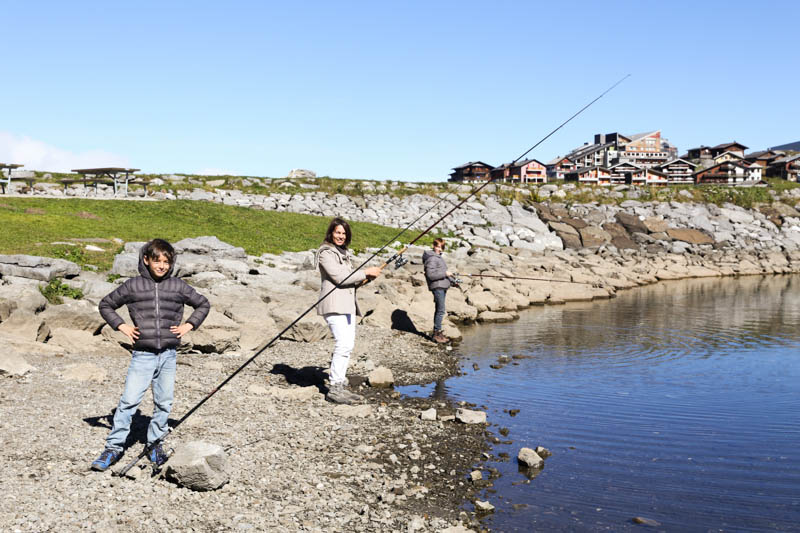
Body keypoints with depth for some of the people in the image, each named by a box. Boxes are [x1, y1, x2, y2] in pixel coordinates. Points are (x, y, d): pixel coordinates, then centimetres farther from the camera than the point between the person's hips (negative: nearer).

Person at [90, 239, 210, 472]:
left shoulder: (178, 286, 5)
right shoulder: (133, 285, 1)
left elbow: (203, 304, 18)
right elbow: (105, 305, 13)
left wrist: (188, 325, 6)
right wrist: (121, 326, 1)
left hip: (168, 355, 2)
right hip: (143, 354, -2)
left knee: (164, 403, 8)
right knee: (129, 401, -8)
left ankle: (155, 444, 25)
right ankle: (114, 447, 3)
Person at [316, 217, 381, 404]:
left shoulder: (344, 252, 22)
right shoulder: (326, 252, -7)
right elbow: (339, 277, -16)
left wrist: (367, 277, 6)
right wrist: (366, 272, -9)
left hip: (347, 304, 9)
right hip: (334, 304, -9)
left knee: (348, 345, 7)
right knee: (343, 344, -16)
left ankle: (340, 385, 13)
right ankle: (334, 389, -13)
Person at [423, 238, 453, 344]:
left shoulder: (439, 257, 17)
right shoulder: (432, 258, -14)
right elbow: (431, 275, -22)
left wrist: (449, 276, 17)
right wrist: (445, 273, -18)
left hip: (442, 286, 10)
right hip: (437, 287, -10)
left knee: (439, 310, 13)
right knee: (441, 310, -10)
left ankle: (437, 332, 19)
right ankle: (437, 333, -5)